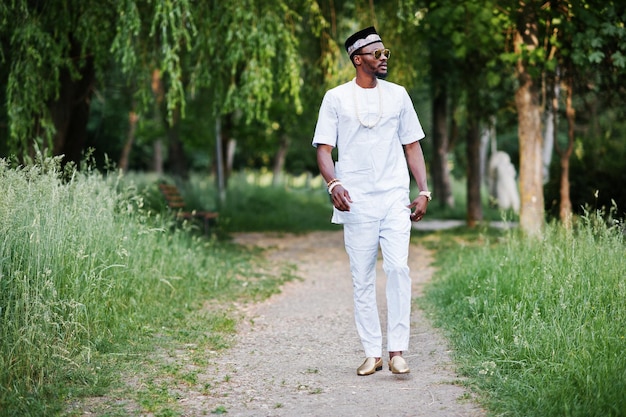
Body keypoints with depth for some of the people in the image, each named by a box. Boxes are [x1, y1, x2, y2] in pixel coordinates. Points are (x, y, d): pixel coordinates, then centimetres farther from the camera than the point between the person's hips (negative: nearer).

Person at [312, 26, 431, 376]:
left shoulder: (398, 95, 12)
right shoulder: (336, 98, 5)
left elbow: (412, 146, 15)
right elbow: (324, 149, 1)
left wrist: (424, 191, 5)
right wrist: (334, 184, -18)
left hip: (395, 199, 1)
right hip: (357, 203, -1)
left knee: (398, 268, -13)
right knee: (363, 278, 2)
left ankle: (398, 351, -9)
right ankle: (372, 353, 10)